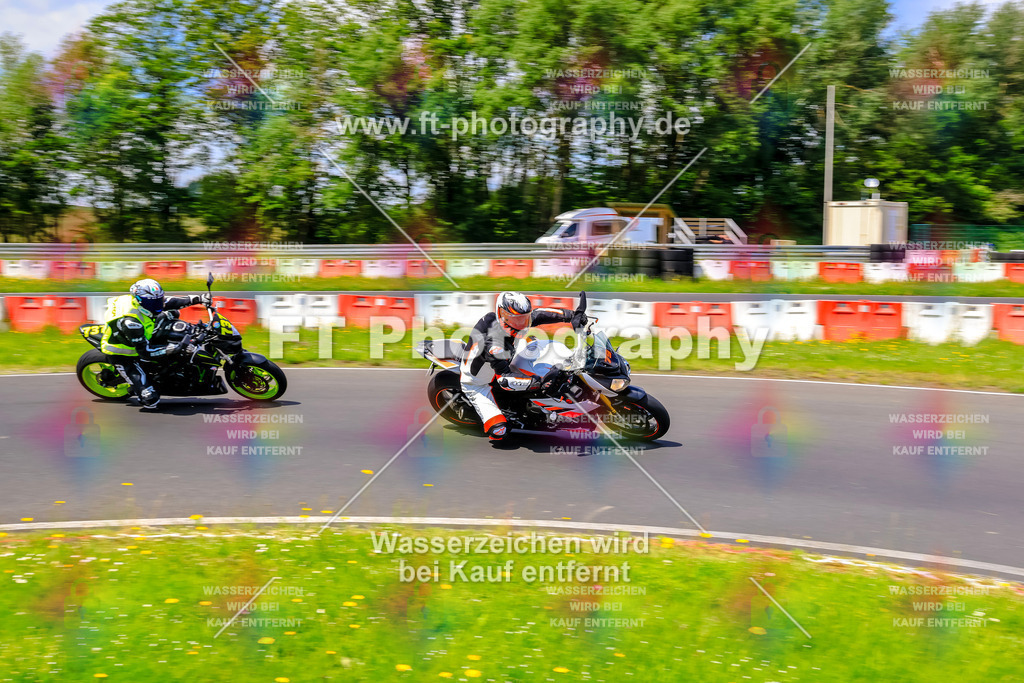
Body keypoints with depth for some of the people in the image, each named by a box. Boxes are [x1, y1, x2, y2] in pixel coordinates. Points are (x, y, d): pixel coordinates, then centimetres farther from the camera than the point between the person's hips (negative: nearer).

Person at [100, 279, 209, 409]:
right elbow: (145, 352, -32)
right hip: (123, 358, -9)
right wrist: (172, 348, -33)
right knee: (151, 399, -21)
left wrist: (198, 298, -4)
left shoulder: (141, 300, -11)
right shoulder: (130, 322, -36)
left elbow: (168, 302, 1)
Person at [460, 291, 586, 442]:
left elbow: (539, 314, -7)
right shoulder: (494, 343, -42)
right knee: (499, 431, -18)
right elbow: (504, 379, -43)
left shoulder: (511, 321, -18)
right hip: (476, 383, -8)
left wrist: (572, 315, -17)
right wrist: (536, 382, -53)